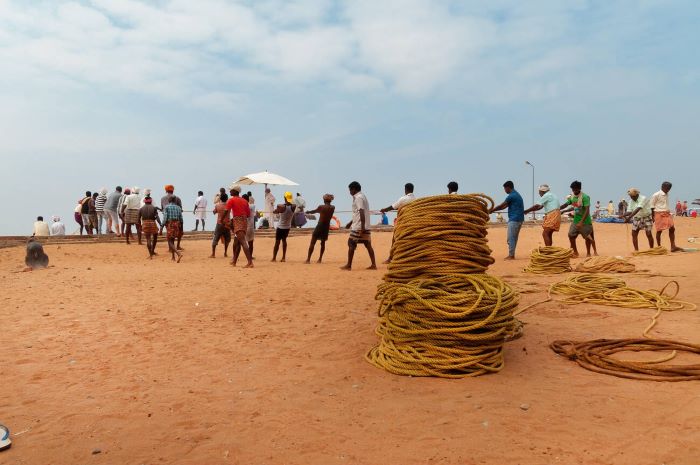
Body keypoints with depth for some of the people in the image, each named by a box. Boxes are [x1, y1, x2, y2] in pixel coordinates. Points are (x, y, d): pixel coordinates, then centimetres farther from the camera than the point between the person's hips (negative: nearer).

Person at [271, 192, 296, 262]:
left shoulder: (281, 206, -21)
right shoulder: (293, 207, -12)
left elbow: (275, 211, 0)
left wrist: (276, 210, 20)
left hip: (280, 227, -4)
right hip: (288, 227, 4)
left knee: (277, 242, 5)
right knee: (284, 240, 20)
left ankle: (274, 258, 10)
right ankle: (284, 257, 21)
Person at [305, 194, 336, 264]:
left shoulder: (321, 207, -10)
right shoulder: (333, 208, 0)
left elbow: (313, 212, 9)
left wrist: (308, 212, 30)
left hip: (320, 226, -4)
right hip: (327, 227, 4)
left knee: (312, 243, 0)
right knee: (323, 243, 16)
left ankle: (308, 259, -4)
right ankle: (320, 259, 16)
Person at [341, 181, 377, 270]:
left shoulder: (358, 198, -12)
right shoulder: (363, 196, 19)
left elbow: (361, 212, -22)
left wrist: (362, 227, -26)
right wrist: (351, 223, 30)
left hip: (358, 227, -9)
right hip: (365, 227, 9)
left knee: (351, 244, -1)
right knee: (368, 245, 7)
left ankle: (348, 265, 4)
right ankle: (373, 264, 4)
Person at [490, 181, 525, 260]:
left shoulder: (511, 196, -12)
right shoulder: (517, 195, 19)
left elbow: (501, 206, -7)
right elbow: (505, 206, 21)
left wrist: (491, 210, 5)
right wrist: (494, 209, 19)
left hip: (514, 219, -10)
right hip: (520, 219, 10)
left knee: (511, 238, -6)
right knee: (514, 238, 12)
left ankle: (511, 255, -5)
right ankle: (512, 255, 16)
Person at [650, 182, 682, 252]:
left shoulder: (666, 195, 13)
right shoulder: (656, 195, -8)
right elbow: (651, 205, -6)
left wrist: (669, 212, 15)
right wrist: (653, 216, -8)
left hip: (667, 214, 7)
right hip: (659, 214, -7)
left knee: (672, 229, 1)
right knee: (659, 231, -1)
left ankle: (673, 247, 4)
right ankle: (659, 247, 8)